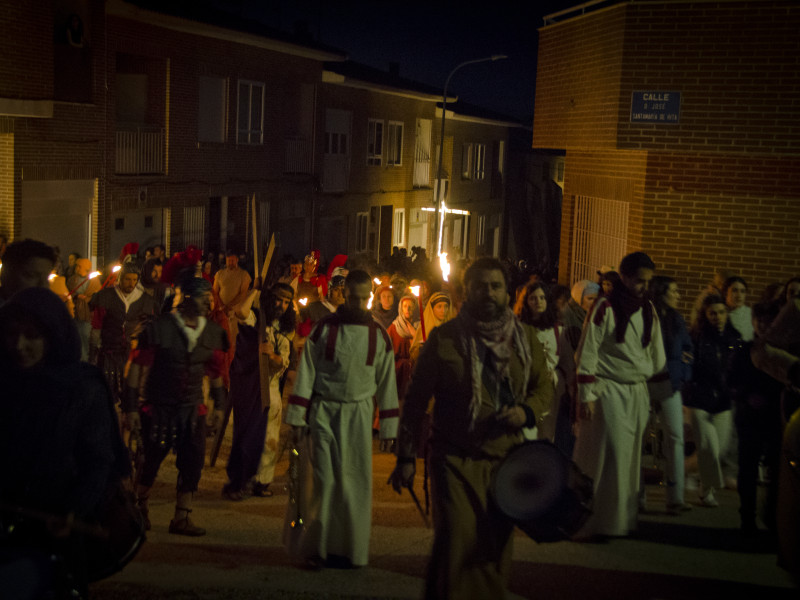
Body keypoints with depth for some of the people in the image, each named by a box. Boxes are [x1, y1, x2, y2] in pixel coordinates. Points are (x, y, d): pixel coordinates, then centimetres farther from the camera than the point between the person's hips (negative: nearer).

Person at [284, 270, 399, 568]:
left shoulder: (378, 335, 5)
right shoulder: (324, 329, -1)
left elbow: (386, 381, 9)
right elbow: (306, 374, 0)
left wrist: (388, 426, 6)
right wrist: (297, 419, -4)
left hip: (359, 413, 2)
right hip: (324, 412, -2)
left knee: (356, 481, 2)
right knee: (325, 479, -5)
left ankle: (350, 548, 14)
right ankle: (317, 546, 6)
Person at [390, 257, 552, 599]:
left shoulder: (525, 337, 7)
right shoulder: (444, 338, -3)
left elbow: (544, 386, 17)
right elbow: (415, 400, -1)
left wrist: (527, 411, -6)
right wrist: (405, 457, -2)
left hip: (506, 458, 4)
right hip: (455, 458, -3)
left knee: (497, 549, 11)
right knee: (456, 542, -12)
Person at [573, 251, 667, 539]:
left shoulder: (649, 310, 11)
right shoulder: (605, 307, -8)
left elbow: (657, 353, 19)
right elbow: (587, 353, -9)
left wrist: (659, 386, 14)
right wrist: (586, 396, -12)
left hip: (638, 392, 6)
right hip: (608, 391, -6)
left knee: (631, 457, 8)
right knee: (606, 456, -6)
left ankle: (622, 519, 18)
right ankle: (594, 523, 2)